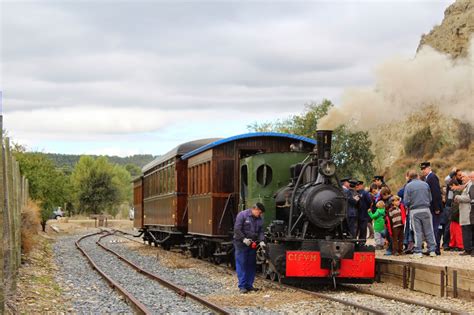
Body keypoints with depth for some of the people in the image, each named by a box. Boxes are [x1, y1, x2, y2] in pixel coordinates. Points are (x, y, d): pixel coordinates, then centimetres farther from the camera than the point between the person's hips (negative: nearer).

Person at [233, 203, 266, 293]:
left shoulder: (259, 219, 8)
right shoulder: (242, 215, -11)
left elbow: (261, 232, 10)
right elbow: (237, 229, -15)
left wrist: (261, 241, -7)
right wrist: (244, 239, -19)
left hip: (252, 245, 6)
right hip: (241, 244, -6)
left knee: (251, 265, 8)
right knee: (241, 265, -5)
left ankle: (249, 285, 15)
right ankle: (242, 286, -3)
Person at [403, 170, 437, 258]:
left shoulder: (408, 186, -4)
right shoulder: (425, 184, 5)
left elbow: (406, 201, -7)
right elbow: (430, 199, 7)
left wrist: (409, 207, 13)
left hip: (414, 211, -2)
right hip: (426, 210, 2)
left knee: (417, 232, 1)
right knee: (429, 231, 7)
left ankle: (418, 252, 1)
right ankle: (432, 250, 8)